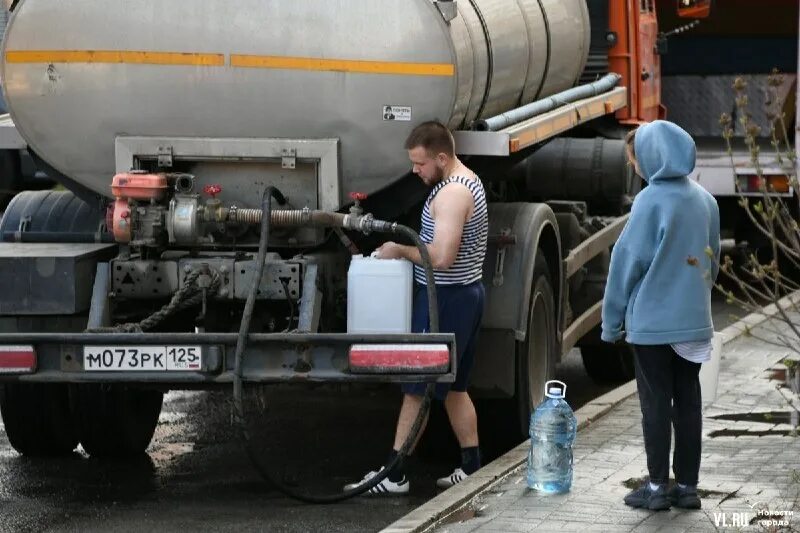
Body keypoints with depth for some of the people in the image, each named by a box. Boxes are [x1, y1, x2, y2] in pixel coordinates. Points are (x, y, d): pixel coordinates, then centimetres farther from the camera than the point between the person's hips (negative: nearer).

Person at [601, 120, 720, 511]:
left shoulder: (652, 200, -14)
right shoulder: (706, 201, 6)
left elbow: (628, 261, -11)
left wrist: (612, 320, -4)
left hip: (652, 321, -6)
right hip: (693, 320, 6)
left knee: (656, 404, 2)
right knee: (688, 403, 9)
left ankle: (658, 486, 5)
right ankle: (687, 486, 12)